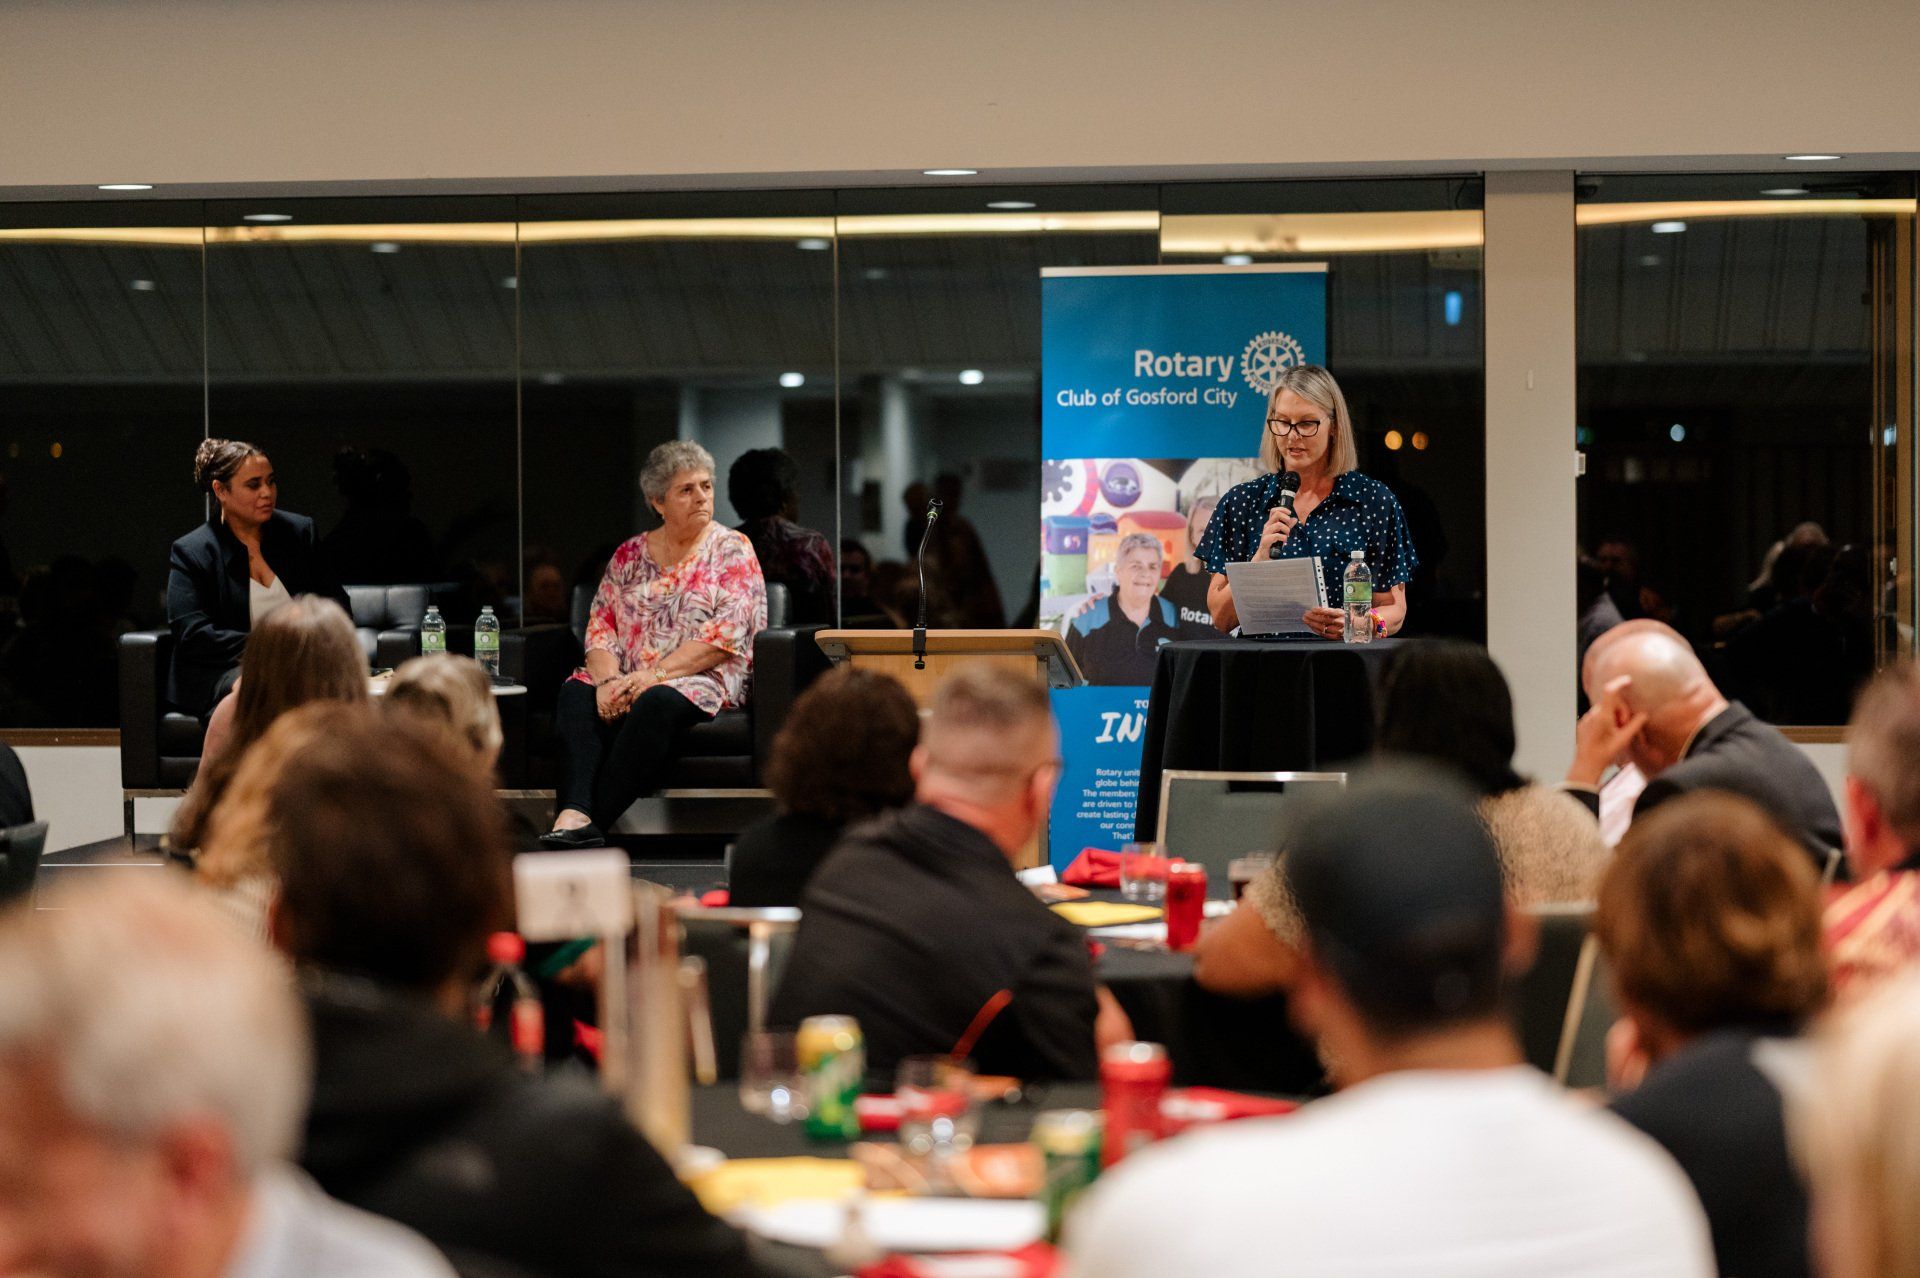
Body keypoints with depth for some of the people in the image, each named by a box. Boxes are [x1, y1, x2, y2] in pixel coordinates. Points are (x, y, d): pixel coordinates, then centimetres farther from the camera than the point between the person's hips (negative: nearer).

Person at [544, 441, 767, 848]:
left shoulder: (731, 550, 4)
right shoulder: (628, 556, 16)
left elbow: (729, 632, -8)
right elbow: (601, 627, 9)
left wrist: (656, 673, -17)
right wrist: (609, 680, -13)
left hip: (701, 680, -4)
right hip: (628, 681, 4)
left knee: (656, 703, -37)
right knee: (577, 691, -27)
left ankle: (589, 821, -38)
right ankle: (575, 814, -46)